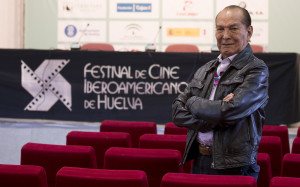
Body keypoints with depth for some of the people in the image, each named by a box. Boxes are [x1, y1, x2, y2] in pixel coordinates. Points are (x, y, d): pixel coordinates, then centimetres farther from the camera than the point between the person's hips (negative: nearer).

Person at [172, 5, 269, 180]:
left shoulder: (257, 70, -6)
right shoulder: (205, 70, 13)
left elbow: (231, 111, -19)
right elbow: (177, 112, 6)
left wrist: (193, 103, -3)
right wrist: (213, 121, -11)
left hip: (234, 168, -5)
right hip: (199, 161, 5)